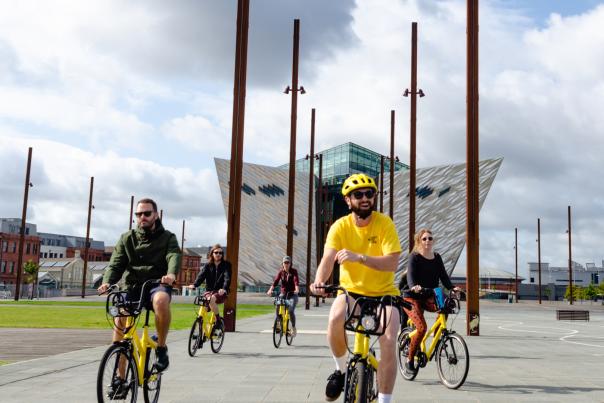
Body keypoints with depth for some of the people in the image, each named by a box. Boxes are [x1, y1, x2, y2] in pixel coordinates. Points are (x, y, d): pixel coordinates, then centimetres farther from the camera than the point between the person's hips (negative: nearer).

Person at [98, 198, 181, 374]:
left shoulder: (167, 237, 6)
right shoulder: (127, 238, 13)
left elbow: (174, 256, -15)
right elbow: (116, 263, 0)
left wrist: (171, 274, -39)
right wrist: (107, 281, -23)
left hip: (157, 285, -3)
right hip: (133, 287, 3)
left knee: (161, 300, -37)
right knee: (119, 320, -18)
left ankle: (161, 348, -17)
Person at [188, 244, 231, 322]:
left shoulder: (226, 265, 1)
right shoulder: (208, 265, 8)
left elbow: (227, 278, -15)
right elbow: (201, 275, -8)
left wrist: (224, 289, -37)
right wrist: (194, 285, -30)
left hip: (220, 293, -3)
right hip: (209, 291, 3)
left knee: (211, 299, -34)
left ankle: (218, 319, -16)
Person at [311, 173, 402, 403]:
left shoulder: (385, 223, -14)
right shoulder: (340, 226, -10)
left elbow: (392, 263, -24)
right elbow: (327, 260, -20)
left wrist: (359, 257, -39)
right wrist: (319, 281, -42)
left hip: (383, 293, -1)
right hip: (351, 291, 1)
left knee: (389, 343, -19)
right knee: (335, 319, -30)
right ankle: (341, 370, -3)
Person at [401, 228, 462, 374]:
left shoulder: (437, 258, 7)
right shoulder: (414, 256, -9)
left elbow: (443, 276, -1)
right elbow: (410, 275, -22)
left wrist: (452, 287, -20)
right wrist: (414, 286, -43)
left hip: (428, 297, 5)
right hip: (412, 297, -5)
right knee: (422, 327, -21)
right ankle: (409, 359, -3)